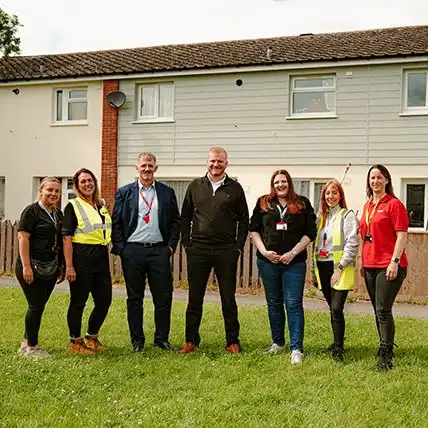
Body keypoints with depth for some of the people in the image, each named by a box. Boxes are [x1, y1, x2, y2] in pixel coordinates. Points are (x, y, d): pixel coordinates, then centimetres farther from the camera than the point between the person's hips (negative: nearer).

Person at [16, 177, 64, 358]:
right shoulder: (32, 211, -8)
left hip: (50, 269, 7)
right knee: (36, 305, -4)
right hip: (32, 267, -7)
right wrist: (26, 266, -20)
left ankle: (26, 343, 24)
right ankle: (31, 347, 8)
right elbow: (23, 237, -14)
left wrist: (61, 266, 16)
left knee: (39, 306, 11)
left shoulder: (58, 214, 14)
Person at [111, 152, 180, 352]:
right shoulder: (124, 192, 6)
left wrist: (171, 245, 2)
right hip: (132, 251, -1)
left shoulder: (167, 192, 9)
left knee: (164, 297, 2)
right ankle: (137, 340, 17)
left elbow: (175, 221, 10)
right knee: (134, 298, 6)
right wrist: (120, 247, -3)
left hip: (159, 250, 1)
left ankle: (162, 338, 15)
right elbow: (116, 222, 5)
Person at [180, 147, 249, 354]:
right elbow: (185, 217, 12)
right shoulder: (195, 186, 9)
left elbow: (243, 220, 7)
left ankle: (233, 342, 14)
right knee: (195, 298, 7)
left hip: (226, 251, -1)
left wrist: (238, 246, -1)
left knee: (228, 298, 5)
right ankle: (191, 340, 18)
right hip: (198, 250, 1)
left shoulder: (235, 188, 4)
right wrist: (186, 243, 4)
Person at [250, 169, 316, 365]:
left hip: (294, 262, -2)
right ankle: (278, 342, 26)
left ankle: (296, 348, -2)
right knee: (274, 303, 12)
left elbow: (310, 232, 0)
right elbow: (254, 229, 6)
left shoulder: (303, 204, 2)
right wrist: (264, 251, -6)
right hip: (268, 261, 2)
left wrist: (293, 252, -9)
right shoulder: (263, 203, 6)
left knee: (293, 304, -4)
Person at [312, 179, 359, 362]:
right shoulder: (321, 216, 16)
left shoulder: (347, 215, -4)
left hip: (339, 268, -6)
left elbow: (352, 244, -12)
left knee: (336, 308, -13)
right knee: (333, 309, 12)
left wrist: (340, 268, -17)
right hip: (323, 267, 6)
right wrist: (314, 269, 15)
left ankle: (338, 349, -7)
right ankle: (337, 342, 24)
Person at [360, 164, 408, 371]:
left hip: (389, 266, -7)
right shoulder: (367, 205, 15)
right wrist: (363, 262, 18)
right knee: (378, 311, 14)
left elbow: (402, 235, -12)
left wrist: (394, 261, -19)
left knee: (383, 310, -10)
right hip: (370, 266, 7)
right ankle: (386, 348, 27)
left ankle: (386, 356, -4)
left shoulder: (394, 204, -6)